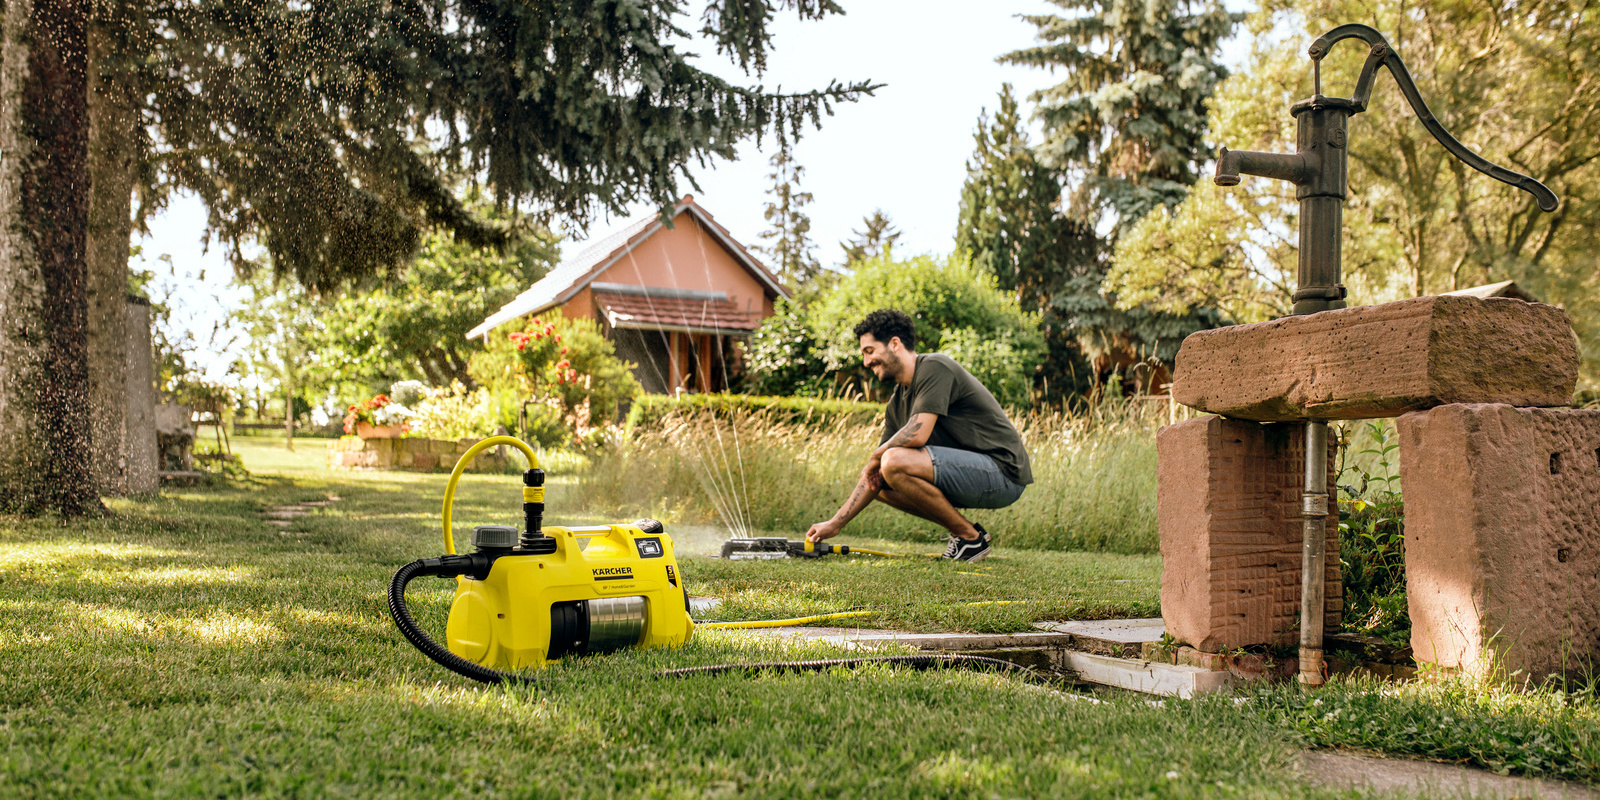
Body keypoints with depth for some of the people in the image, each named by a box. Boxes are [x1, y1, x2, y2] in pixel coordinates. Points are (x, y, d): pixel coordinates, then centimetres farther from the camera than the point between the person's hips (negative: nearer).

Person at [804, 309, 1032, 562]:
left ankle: (970, 538, -10)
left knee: (895, 462, -25)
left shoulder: (934, 367, -13)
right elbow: (873, 475, 15)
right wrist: (835, 524, 10)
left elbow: (917, 434, -25)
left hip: (1004, 470, -9)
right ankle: (965, 531, 10)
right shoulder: (898, 402, 13)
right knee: (881, 482, 10)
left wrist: (876, 456, -6)